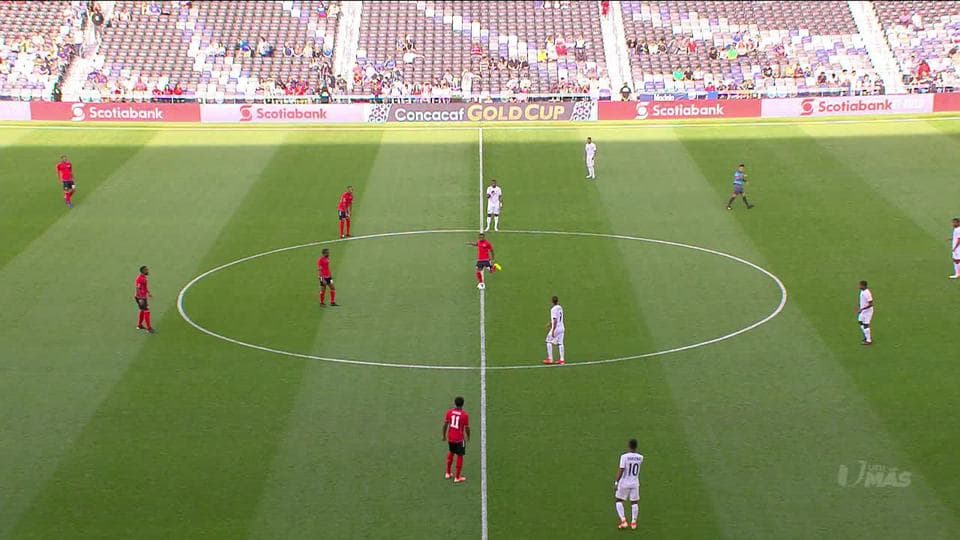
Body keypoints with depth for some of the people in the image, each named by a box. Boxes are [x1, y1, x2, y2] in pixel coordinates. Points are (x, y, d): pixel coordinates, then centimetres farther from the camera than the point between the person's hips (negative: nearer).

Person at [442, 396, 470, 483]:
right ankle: (457, 478, 14)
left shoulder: (449, 412, -5)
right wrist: (468, 437, 9)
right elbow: (467, 428, -10)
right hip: (460, 439, -4)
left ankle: (448, 473, 33)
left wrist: (444, 436, 14)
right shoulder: (465, 415, -15)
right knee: (460, 456, 9)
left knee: (451, 453, 26)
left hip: (450, 438, 4)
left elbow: (445, 425, 0)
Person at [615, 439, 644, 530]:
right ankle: (633, 522, 17)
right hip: (635, 483, 3)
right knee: (634, 502, 15)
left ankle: (623, 520, 1)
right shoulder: (640, 457, -6)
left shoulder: (624, 457, -17)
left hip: (624, 482, -3)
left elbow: (621, 471, -19)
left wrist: (616, 482, -12)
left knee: (619, 501, 12)